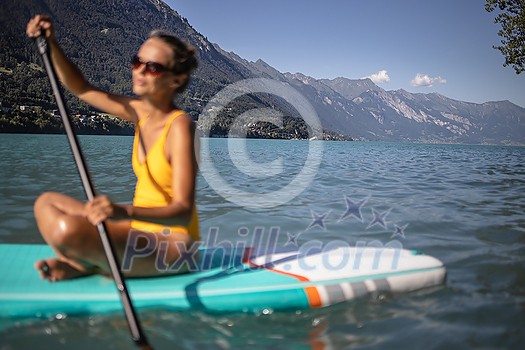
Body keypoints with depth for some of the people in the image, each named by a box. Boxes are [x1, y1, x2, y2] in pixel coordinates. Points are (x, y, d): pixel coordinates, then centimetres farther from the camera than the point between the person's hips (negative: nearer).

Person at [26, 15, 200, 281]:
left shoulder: (179, 126, -20)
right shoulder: (140, 112, 3)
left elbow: (183, 212, -27)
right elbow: (80, 88, 13)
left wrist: (125, 212, -43)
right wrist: (50, 44, -1)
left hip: (171, 245, -8)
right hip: (140, 230, 8)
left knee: (68, 229, -28)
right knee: (47, 204, 10)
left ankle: (86, 266, 2)